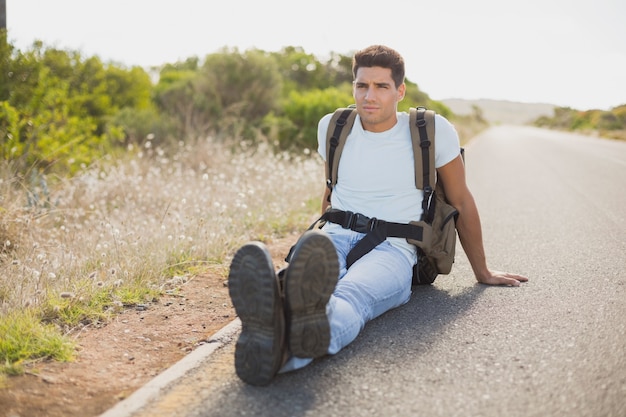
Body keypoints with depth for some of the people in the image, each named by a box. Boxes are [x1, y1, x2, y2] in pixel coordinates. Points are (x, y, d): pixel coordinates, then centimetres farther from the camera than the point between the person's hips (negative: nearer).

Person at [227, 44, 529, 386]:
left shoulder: (432, 131, 1)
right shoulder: (332, 127, 11)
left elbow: (461, 201, 12)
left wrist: (482, 272, 20)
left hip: (392, 248, -3)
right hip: (336, 238, 3)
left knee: (349, 294, -42)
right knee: (308, 280, -39)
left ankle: (288, 348, -76)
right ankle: (271, 330, -74)